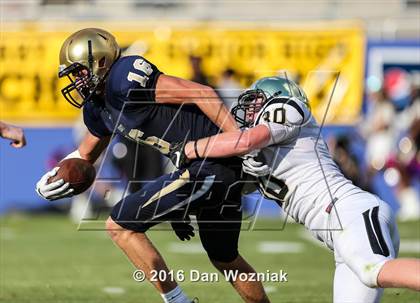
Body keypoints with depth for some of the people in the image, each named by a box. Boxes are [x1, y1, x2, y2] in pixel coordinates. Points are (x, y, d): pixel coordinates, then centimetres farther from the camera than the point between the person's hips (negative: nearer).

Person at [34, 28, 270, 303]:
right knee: (225, 259, 26)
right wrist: (53, 178, 13)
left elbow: (200, 93, -21)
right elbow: (84, 156, 32)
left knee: (120, 226, -5)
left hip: (211, 164, -10)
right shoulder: (99, 108, 15)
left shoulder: (123, 80, -16)